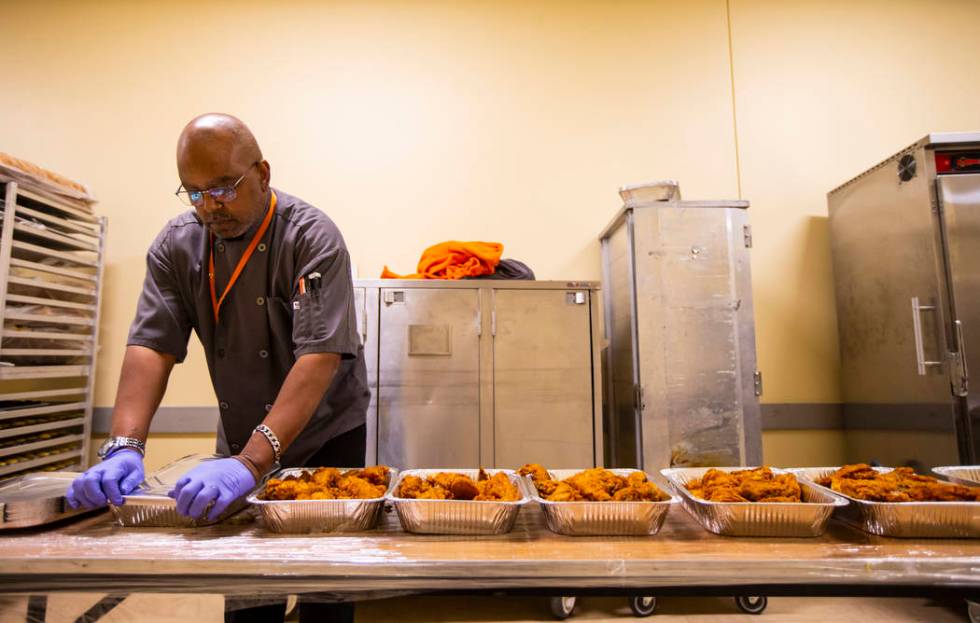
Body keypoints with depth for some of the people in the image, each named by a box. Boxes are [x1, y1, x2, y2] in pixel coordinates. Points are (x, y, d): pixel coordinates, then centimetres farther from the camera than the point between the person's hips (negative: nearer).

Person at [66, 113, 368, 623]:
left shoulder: (311, 237, -21)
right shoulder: (176, 245, -5)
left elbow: (321, 356, -31)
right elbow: (151, 345, -12)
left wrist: (252, 461, -38)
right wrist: (124, 447, -27)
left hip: (326, 435, -3)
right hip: (239, 441, 4)